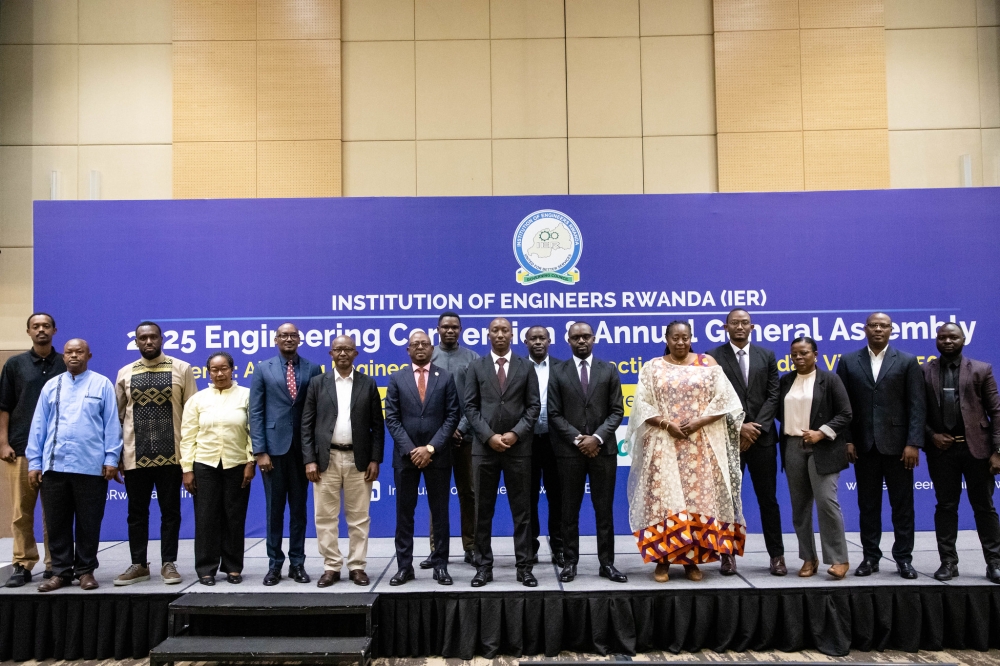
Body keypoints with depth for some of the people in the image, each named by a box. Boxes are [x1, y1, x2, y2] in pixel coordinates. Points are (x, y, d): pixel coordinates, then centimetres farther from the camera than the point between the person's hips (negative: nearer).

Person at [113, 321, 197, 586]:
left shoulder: (181, 369, 1)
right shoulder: (125, 374, 8)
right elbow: (117, 416, 10)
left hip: (170, 455, -2)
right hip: (135, 456, 2)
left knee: (170, 511, 6)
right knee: (137, 512, 10)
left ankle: (168, 563, 16)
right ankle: (139, 564, 22)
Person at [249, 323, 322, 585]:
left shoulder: (312, 369, 4)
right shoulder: (263, 369, 4)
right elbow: (256, 412, 0)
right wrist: (260, 451, -7)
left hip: (302, 448, 1)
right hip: (274, 447, 0)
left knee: (299, 508, 9)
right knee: (274, 508, 7)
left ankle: (297, 563, 19)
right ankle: (274, 563, 18)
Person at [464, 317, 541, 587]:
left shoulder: (526, 367, 6)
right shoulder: (476, 367, 6)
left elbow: (534, 406, 2)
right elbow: (470, 407, 1)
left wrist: (516, 434, -11)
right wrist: (489, 436, -10)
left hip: (519, 447, 0)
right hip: (484, 447, 0)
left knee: (522, 510, 4)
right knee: (483, 510, 5)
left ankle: (524, 567, 12)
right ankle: (484, 566, 15)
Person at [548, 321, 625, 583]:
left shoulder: (609, 370, 6)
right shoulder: (558, 372, 4)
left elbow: (617, 411, 1)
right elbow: (554, 414, -1)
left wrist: (597, 437, -12)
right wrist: (577, 439, -11)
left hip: (603, 449, 1)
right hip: (570, 450, 0)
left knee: (604, 509, 5)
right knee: (570, 510, 6)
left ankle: (607, 563, 14)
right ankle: (571, 561, 16)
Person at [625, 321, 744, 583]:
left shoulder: (707, 364, 6)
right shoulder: (652, 368, 6)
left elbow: (723, 399, -1)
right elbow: (642, 405, 0)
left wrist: (699, 422, -12)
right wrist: (667, 424, -13)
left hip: (700, 445, 0)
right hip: (664, 445, 0)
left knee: (699, 498, 1)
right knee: (664, 498, -3)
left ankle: (693, 559, 10)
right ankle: (662, 560, 3)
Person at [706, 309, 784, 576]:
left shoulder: (767, 356, 8)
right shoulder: (713, 357, 0)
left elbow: (773, 396, 3)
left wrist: (756, 427, -9)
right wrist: (739, 427, -12)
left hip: (762, 437, 2)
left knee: (768, 498, 7)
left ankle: (776, 554, 17)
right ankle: (728, 554, 15)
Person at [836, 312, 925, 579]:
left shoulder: (907, 362, 4)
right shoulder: (848, 362, 7)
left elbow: (916, 406, -2)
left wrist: (913, 443, -10)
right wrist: (847, 440, -3)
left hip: (897, 444, -1)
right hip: (864, 445, 1)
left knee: (902, 503, 5)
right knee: (868, 503, 8)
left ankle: (903, 557, 16)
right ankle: (870, 556, 16)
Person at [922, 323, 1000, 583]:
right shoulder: (924, 372, 4)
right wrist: (931, 435, -8)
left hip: (976, 447, -1)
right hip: (941, 448, 1)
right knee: (945, 507, 7)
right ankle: (948, 561, 14)